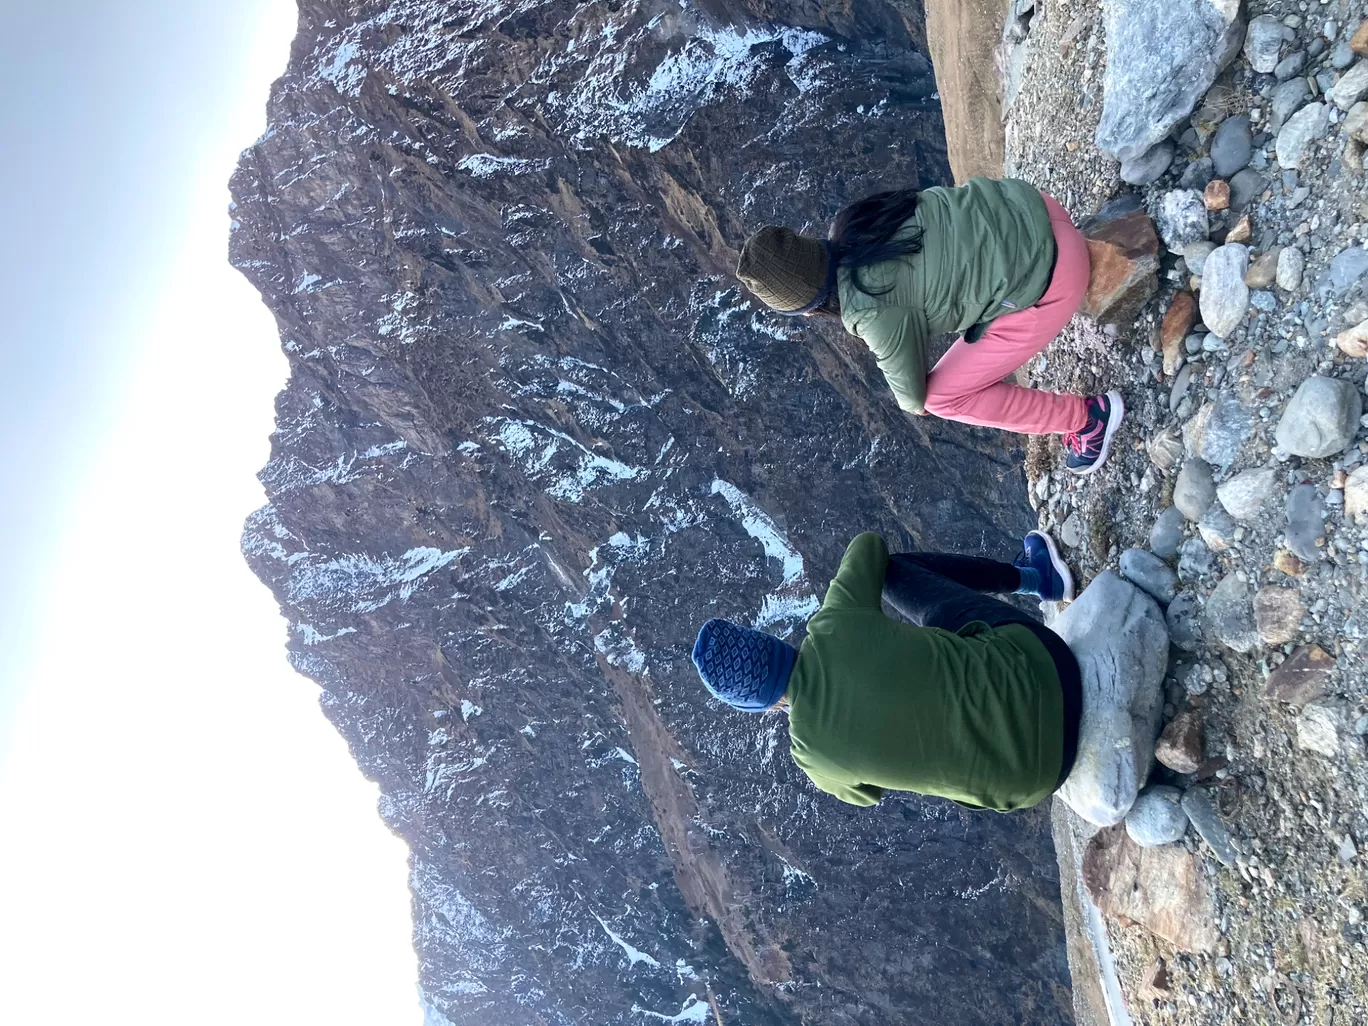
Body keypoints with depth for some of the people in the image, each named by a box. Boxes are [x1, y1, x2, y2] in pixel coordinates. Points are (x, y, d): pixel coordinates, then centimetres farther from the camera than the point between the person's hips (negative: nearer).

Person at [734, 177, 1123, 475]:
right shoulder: (850, 229, -4)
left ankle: (1088, 418, 13)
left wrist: (913, 404, 18)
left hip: (1045, 287, -7)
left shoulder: (873, 312, -23)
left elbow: (912, 394, -4)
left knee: (944, 396, 3)